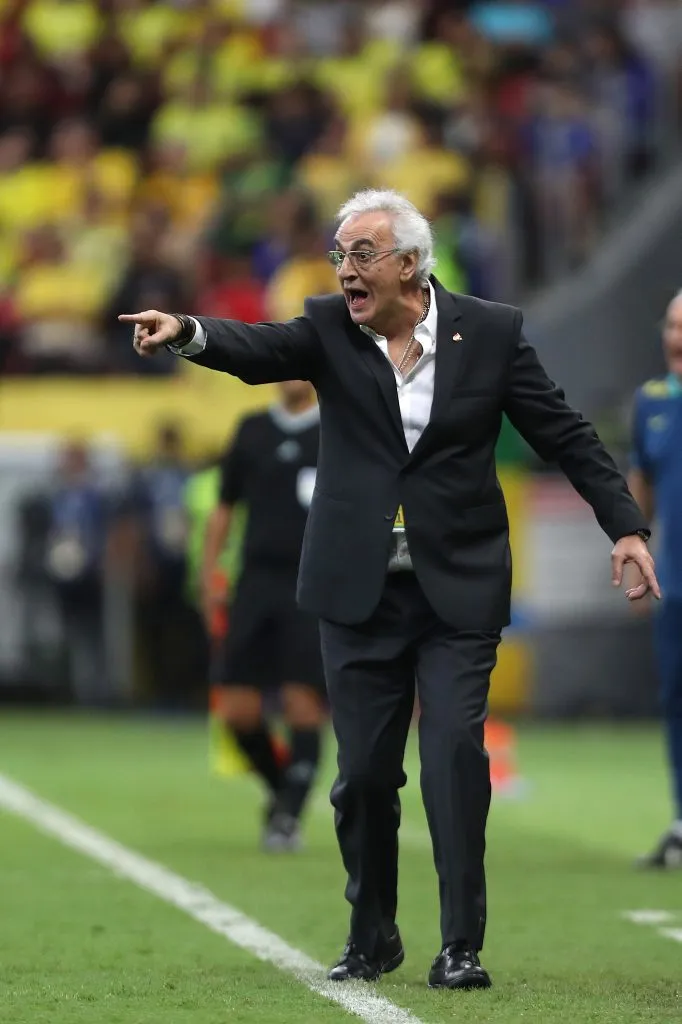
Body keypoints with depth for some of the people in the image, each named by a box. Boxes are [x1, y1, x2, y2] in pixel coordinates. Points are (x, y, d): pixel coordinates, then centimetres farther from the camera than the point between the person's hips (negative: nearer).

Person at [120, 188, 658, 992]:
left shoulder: (490, 332, -1)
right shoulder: (331, 329, 0)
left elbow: (565, 436, 3)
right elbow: (262, 349, -20)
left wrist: (626, 527, -4)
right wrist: (187, 334, -41)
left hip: (458, 590, -2)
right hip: (360, 591, 2)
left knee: (455, 752, -14)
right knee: (363, 772, 5)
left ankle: (460, 945, -8)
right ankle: (371, 937, 23)